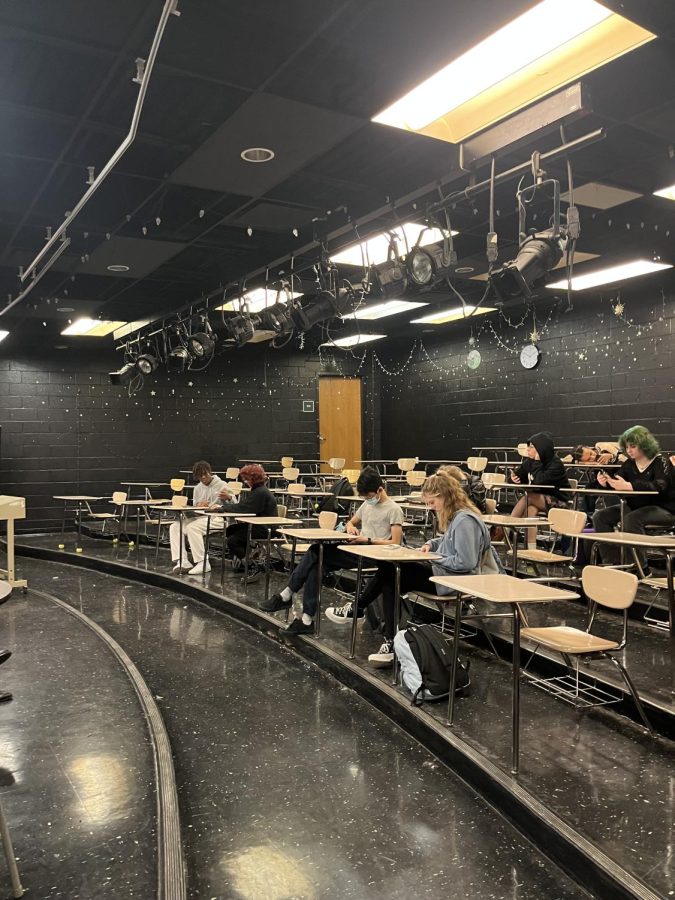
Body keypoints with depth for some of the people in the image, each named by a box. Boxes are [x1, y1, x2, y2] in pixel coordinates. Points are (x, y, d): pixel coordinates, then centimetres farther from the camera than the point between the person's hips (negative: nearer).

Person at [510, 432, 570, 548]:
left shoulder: (556, 464, -17)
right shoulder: (529, 462, 1)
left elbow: (539, 480, -30)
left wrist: (537, 461, -23)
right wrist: (514, 477, -13)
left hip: (558, 502, -6)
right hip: (539, 499, 6)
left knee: (527, 497, -30)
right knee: (532, 509, -30)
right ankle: (531, 549, -33)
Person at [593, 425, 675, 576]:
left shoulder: (661, 462, -13)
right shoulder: (630, 464, 7)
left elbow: (659, 486, -30)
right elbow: (616, 482, 0)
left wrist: (629, 486, -44)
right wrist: (605, 482, -26)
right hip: (636, 507, 7)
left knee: (631, 519, -35)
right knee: (600, 516, -8)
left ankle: (641, 568, -26)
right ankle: (612, 561, -7)